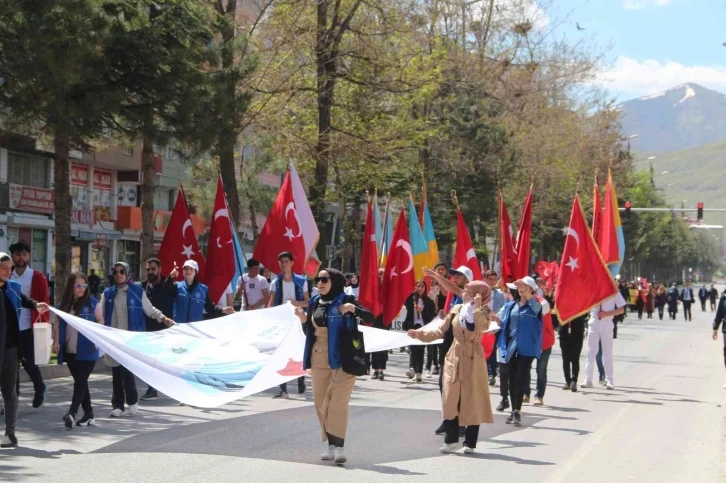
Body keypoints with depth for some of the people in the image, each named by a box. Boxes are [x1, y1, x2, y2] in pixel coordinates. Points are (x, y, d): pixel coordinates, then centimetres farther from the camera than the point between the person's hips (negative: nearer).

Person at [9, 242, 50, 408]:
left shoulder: (38, 277, 0)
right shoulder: (7, 277, 9)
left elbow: (44, 303, -3)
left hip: (28, 328, -3)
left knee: (29, 362, 2)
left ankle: (40, 388, 29)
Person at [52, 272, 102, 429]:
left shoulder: (92, 302, -1)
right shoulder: (63, 304, 10)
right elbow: (58, 324, 11)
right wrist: (56, 341, -1)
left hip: (87, 351, -4)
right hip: (70, 351, 5)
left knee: (80, 382, -10)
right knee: (80, 382, 9)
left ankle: (72, 413, -19)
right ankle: (88, 414, 17)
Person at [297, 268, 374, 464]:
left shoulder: (345, 300, -7)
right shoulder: (314, 303, 9)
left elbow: (370, 318, -14)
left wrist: (355, 309, -31)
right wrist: (304, 320, -2)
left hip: (341, 358, -6)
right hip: (318, 359, 6)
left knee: (338, 402, -9)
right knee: (321, 402, 8)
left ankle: (338, 446, -10)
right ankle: (331, 444, 16)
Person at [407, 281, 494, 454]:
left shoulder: (483, 312, -7)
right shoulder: (456, 309, 7)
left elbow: (478, 328, -29)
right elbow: (441, 331, 11)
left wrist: (476, 308, -30)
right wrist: (421, 333, 1)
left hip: (472, 359, -4)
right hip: (454, 357, 4)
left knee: (472, 400, 0)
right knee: (450, 399, 2)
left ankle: (470, 443, 8)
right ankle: (451, 440, 11)